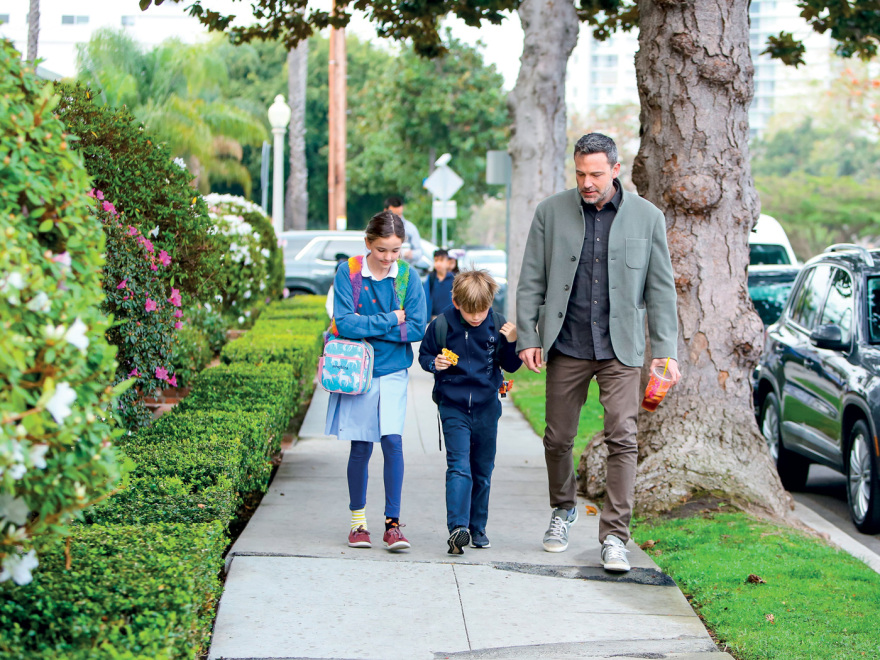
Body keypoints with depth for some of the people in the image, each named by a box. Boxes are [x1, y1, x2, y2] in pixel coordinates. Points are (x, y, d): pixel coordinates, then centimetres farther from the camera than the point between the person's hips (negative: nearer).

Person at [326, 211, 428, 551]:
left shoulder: (407, 277, -2)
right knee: (360, 447, 4)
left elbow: (416, 328, -8)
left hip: (393, 372, 1)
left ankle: (393, 523, -5)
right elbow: (344, 323, -14)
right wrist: (390, 320, -14)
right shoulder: (348, 272, -6)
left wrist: (367, 327, -13)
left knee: (392, 440, -11)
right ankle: (358, 521, 18)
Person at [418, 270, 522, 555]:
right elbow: (424, 354, 7)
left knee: (482, 472, 11)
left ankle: (477, 528, 23)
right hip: (453, 408, -2)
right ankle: (457, 528, -23)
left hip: (487, 408, 3)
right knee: (459, 467, -16)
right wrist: (434, 363, -14)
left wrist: (512, 342, -13)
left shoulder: (497, 326, -3)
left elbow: (510, 365, 5)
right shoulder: (441, 325, -7)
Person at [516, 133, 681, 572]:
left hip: (620, 347, -1)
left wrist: (665, 349, -1)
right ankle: (563, 509, 34)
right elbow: (531, 281, 5)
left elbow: (661, 287, 5)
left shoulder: (646, 217, 2)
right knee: (558, 438, 8)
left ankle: (614, 536, -6)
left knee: (622, 437, -10)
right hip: (566, 346, 1)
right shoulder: (551, 212, 3)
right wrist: (527, 337, -2)